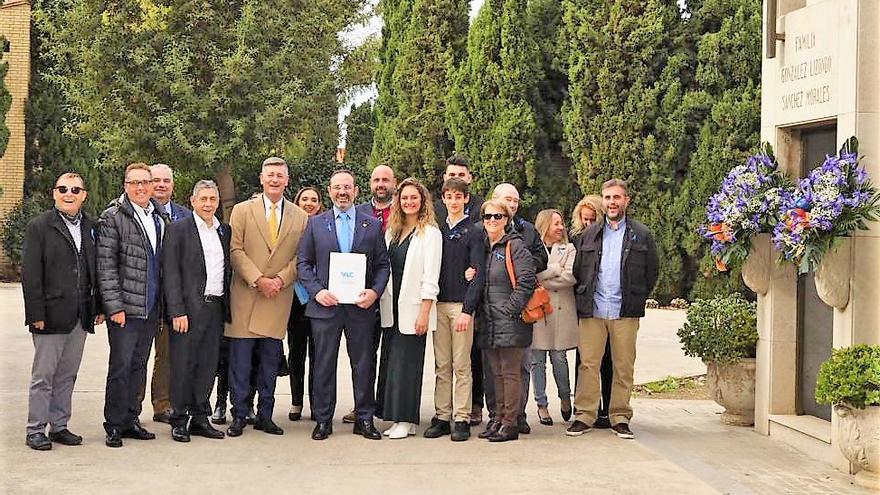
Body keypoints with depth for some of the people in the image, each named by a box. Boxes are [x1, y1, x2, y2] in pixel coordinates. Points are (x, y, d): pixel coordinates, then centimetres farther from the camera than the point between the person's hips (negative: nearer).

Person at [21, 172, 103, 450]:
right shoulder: (39, 226, -3)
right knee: (43, 375, 2)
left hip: (81, 317, 5)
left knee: (67, 375, 11)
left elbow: (97, 270, 13)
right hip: (51, 314, -4)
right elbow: (30, 273, -7)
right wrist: (36, 313, -13)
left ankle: (59, 426, 21)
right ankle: (35, 430, 10)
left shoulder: (91, 227, 11)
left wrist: (99, 307, 7)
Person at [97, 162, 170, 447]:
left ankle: (131, 420, 21)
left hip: (152, 309, 6)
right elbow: (106, 266, -10)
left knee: (139, 366, 12)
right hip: (125, 308, -6)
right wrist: (114, 306, -14)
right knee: (121, 366, -2)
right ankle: (114, 425, 8)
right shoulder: (113, 218, -6)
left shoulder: (161, 218, 12)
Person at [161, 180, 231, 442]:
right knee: (183, 366, 0)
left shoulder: (224, 230, 13)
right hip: (189, 308, -5)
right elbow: (170, 273, -8)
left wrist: (226, 305, 8)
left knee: (207, 366, 9)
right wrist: (177, 312, -14)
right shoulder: (179, 229, -4)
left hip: (216, 308, 5)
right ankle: (179, 421, 9)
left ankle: (200, 418, 18)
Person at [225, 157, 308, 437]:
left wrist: (280, 279, -10)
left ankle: (265, 416, 16)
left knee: (271, 361, 7)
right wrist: (258, 280, -13)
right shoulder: (242, 211, 4)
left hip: (279, 298, 2)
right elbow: (235, 250, -3)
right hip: (245, 296, -2)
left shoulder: (300, 217, 9)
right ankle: (239, 416, 9)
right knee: (240, 359, 0)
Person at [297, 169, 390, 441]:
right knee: (324, 365, 5)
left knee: (363, 365, 6)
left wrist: (375, 291, -9)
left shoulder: (372, 225, 7)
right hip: (325, 304, 0)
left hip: (361, 306, 0)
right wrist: (317, 291, -9)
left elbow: (383, 265, 7)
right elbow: (304, 263, 6)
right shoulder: (315, 223, 7)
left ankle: (365, 419, 15)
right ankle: (322, 420, 14)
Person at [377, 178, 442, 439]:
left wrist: (424, 313, -14)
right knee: (390, 361, 6)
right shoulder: (391, 231, 14)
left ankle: (406, 420, 4)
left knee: (406, 363, -4)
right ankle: (396, 417, 14)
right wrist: (381, 301, 7)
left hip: (413, 308, -6)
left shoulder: (430, 233, -5)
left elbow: (430, 277, -10)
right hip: (391, 308, 6)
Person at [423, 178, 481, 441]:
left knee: (461, 365, -2)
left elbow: (476, 268, -5)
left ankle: (461, 418, 2)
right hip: (439, 303, 4)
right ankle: (442, 416, 12)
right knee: (441, 365, 7)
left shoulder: (473, 232, 0)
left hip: (461, 303, -4)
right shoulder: (437, 231, 13)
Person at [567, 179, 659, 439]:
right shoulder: (589, 234, 12)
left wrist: (636, 300, 7)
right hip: (592, 311, 1)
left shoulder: (641, 235, 7)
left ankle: (620, 417, 11)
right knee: (588, 364, -1)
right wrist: (582, 299, 6)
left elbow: (652, 272, 10)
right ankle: (584, 415, 4)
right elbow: (577, 271, 14)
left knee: (624, 367, 3)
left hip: (625, 312, -1)